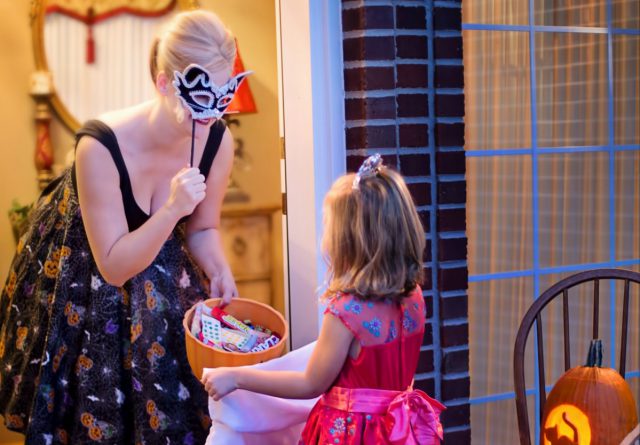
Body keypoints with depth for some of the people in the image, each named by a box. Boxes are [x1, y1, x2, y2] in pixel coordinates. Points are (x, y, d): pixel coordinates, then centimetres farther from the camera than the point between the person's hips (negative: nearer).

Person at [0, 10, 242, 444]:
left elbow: (202, 229, -2)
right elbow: (114, 267, -29)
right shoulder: (101, 146, -35)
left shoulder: (218, 141, -21)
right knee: (95, 395, 5)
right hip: (80, 276, -4)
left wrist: (220, 272, -23)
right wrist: (172, 210, -42)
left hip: (159, 264, 4)